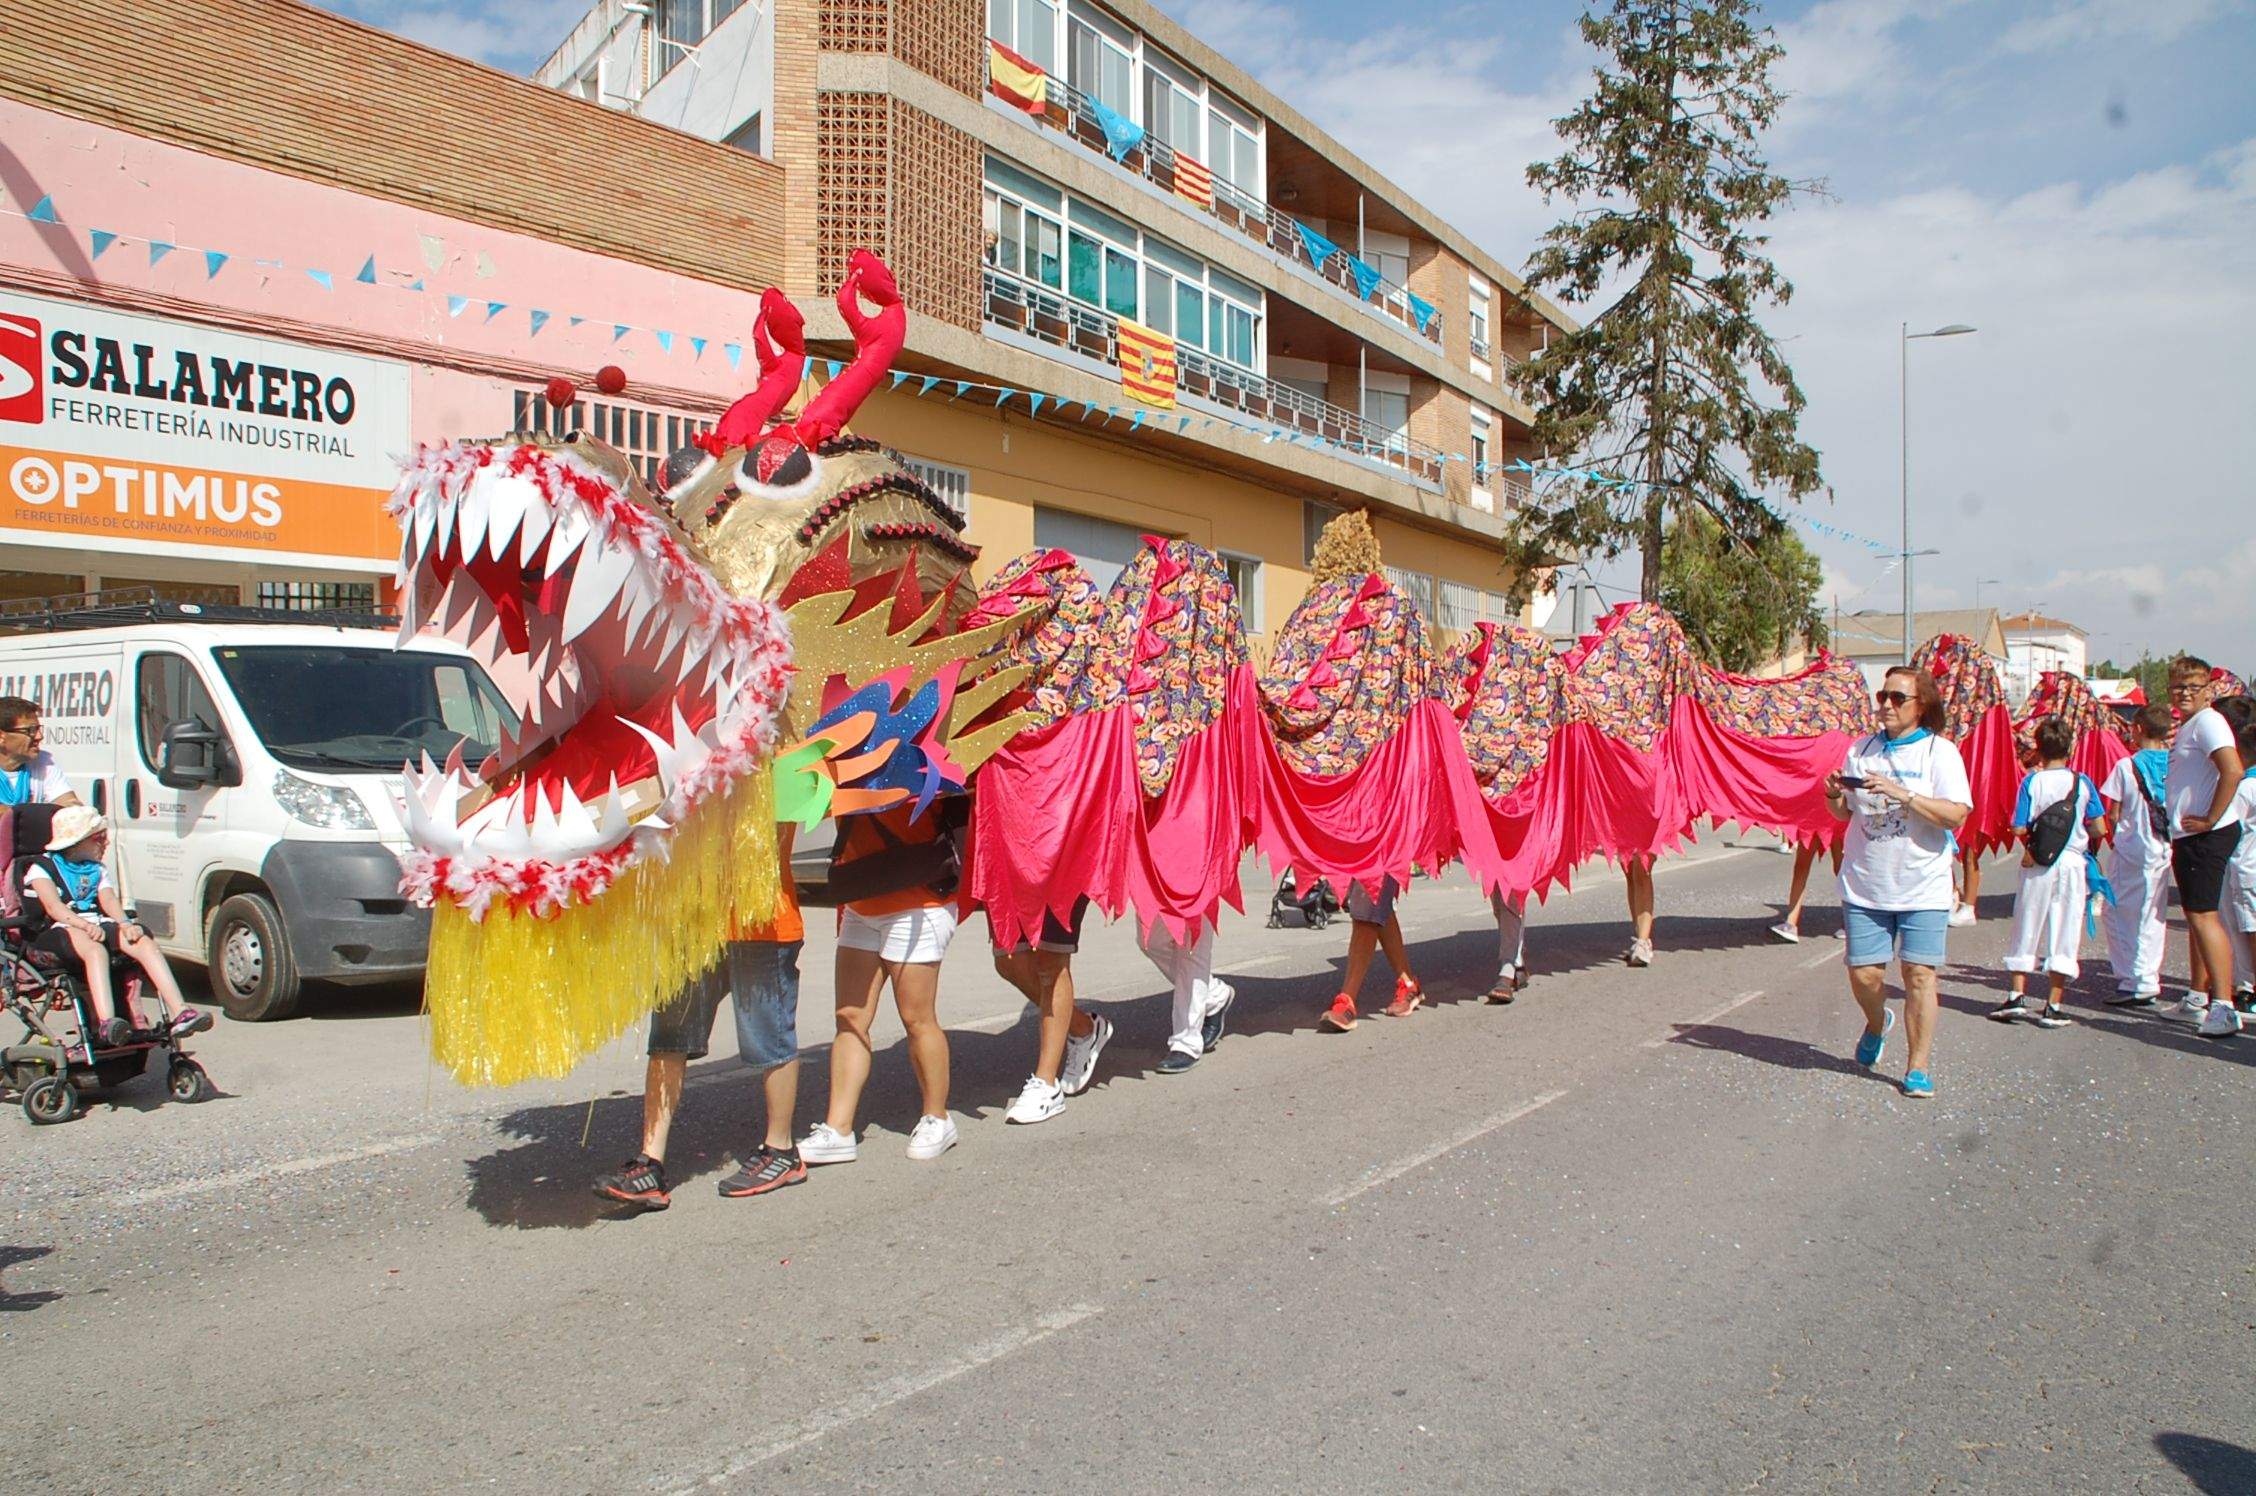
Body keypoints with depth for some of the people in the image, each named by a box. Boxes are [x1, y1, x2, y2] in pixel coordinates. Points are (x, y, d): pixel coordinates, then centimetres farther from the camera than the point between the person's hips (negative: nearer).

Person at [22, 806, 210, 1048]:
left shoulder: (98, 870, 27)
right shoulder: (42, 867, 10)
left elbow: (109, 901, 8)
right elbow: (53, 905, -9)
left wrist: (125, 924, -15)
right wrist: (85, 925, -28)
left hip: (98, 925, 5)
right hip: (60, 929, -5)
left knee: (144, 942, -25)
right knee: (96, 950, -38)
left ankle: (179, 1012, -39)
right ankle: (106, 1023, -57)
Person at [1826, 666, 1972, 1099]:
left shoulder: (1940, 751, -3)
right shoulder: (1861, 749, 10)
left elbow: (1957, 814, -14)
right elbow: (1845, 813, 17)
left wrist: (1902, 794, -22)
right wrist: (1834, 795, -5)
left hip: (1923, 887, -3)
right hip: (1865, 884, 3)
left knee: (1919, 973, -6)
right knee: (1864, 974, 1)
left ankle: (1918, 1067, 6)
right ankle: (1877, 1023, 34)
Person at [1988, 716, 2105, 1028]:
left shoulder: (2032, 781, -6)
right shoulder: (2083, 782, -3)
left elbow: (2020, 829, -10)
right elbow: (2099, 829, 0)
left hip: (2037, 866, -1)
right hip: (2071, 863, 1)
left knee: (2026, 932, 10)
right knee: (2064, 936, 5)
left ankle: (2017, 997, 8)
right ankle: (2053, 1007, 4)